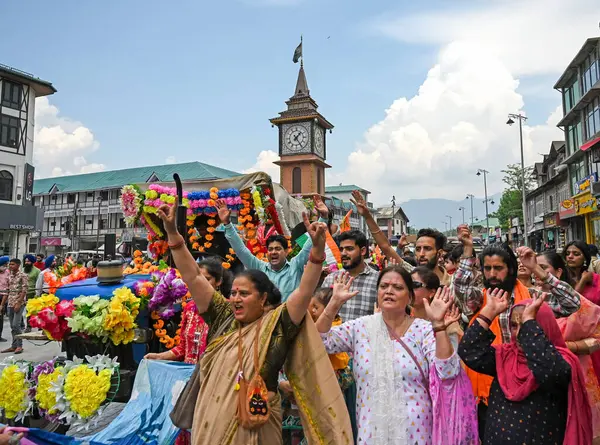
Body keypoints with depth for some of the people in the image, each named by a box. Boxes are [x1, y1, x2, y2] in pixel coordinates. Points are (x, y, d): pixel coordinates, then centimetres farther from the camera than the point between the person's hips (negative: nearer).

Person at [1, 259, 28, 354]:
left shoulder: (22, 276, -6)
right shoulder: (9, 276, 13)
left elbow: (24, 291, -12)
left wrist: (18, 303, -17)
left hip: (19, 303, -7)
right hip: (10, 304, 7)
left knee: (16, 325, -10)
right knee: (12, 326, 9)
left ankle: (19, 346, -1)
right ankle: (14, 346, 16)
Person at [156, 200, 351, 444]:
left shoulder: (277, 324, -8)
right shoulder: (223, 317, 2)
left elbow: (305, 291, -20)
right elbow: (192, 277, -1)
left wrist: (317, 249, -33)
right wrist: (172, 232, -6)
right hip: (210, 423, 4)